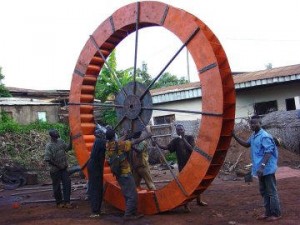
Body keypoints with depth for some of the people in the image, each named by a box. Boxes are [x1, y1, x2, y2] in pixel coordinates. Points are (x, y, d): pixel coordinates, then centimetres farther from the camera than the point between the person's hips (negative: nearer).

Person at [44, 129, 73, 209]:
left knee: (67, 183, 1)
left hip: (63, 168, 6)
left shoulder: (61, 141, 3)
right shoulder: (49, 146, -16)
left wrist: (71, 139, -2)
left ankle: (66, 202, 7)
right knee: (57, 186, 7)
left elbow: (68, 148, 12)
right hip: (55, 170, -6)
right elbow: (47, 159, -20)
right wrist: (57, 165, -16)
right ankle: (59, 202, 22)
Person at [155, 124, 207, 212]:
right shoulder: (176, 141, 3)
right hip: (182, 165, 0)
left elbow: (191, 149, -12)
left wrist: (184, 139, -17)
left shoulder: (190, 138, 0)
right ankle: (186, 205, 6)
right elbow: (166, 147, -6)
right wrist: (157, 144, -20)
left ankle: (199, 201, 30)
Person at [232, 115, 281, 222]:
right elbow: (247, 144, 26)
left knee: (271, 192, 0)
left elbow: (268, 152, -22)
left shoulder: (265, 136, -18)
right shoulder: (253, 136, 10)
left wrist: (262, 166, -30)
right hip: (260, 169, 9)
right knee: (264, 192, 16)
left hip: (267, 169, -9)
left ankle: (276, 214, 10)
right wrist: (234, 136, 16)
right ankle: (268, 212, 26)